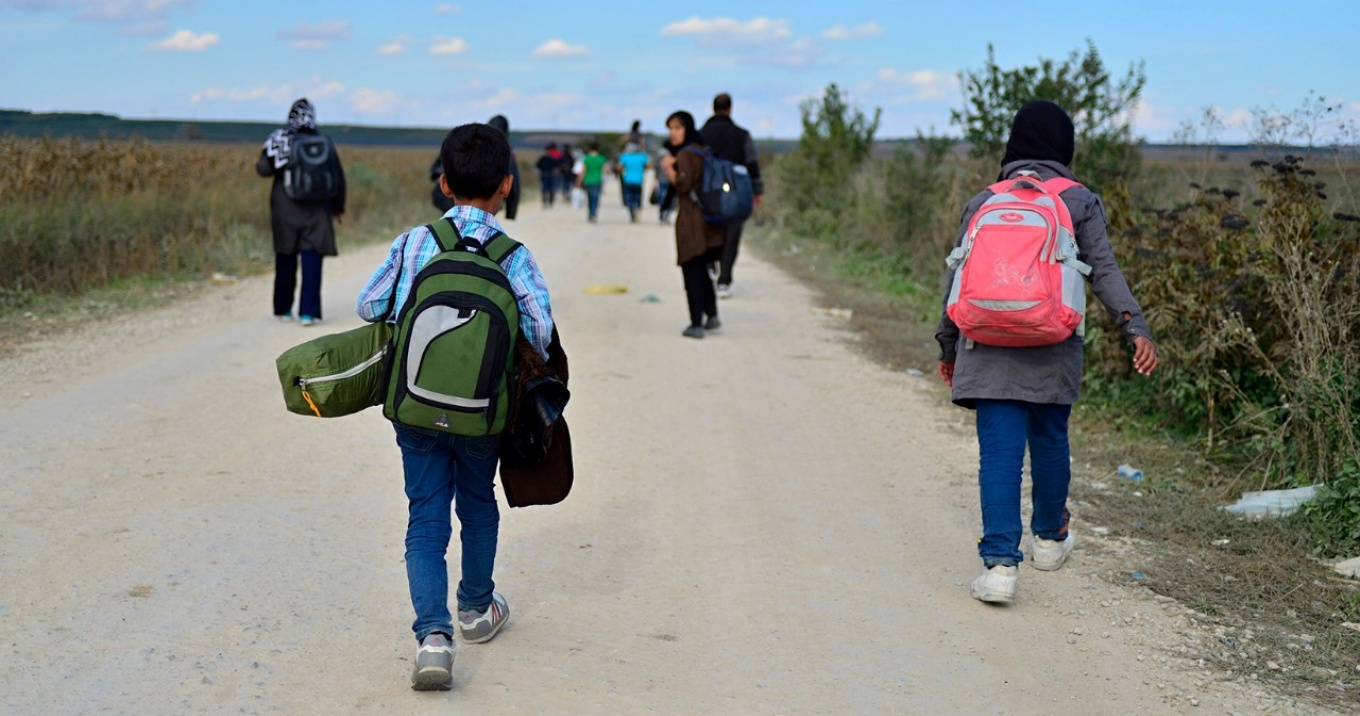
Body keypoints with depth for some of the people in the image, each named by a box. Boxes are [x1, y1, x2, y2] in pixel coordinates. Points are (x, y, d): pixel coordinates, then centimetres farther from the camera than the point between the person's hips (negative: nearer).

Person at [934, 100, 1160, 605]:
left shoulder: (983, 203, 12)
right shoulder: (1079, 202, 7)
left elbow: (956, 279, 12)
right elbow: (1104, 271, -4)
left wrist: (948, 346, 21)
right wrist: (1136, 328, -8)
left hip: (988, 350, 1)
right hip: (1052, 352, 0)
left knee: (999, 451, -1)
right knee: (1049, 439, 18)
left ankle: (999, 563, -9)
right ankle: (1049, 539, 36)